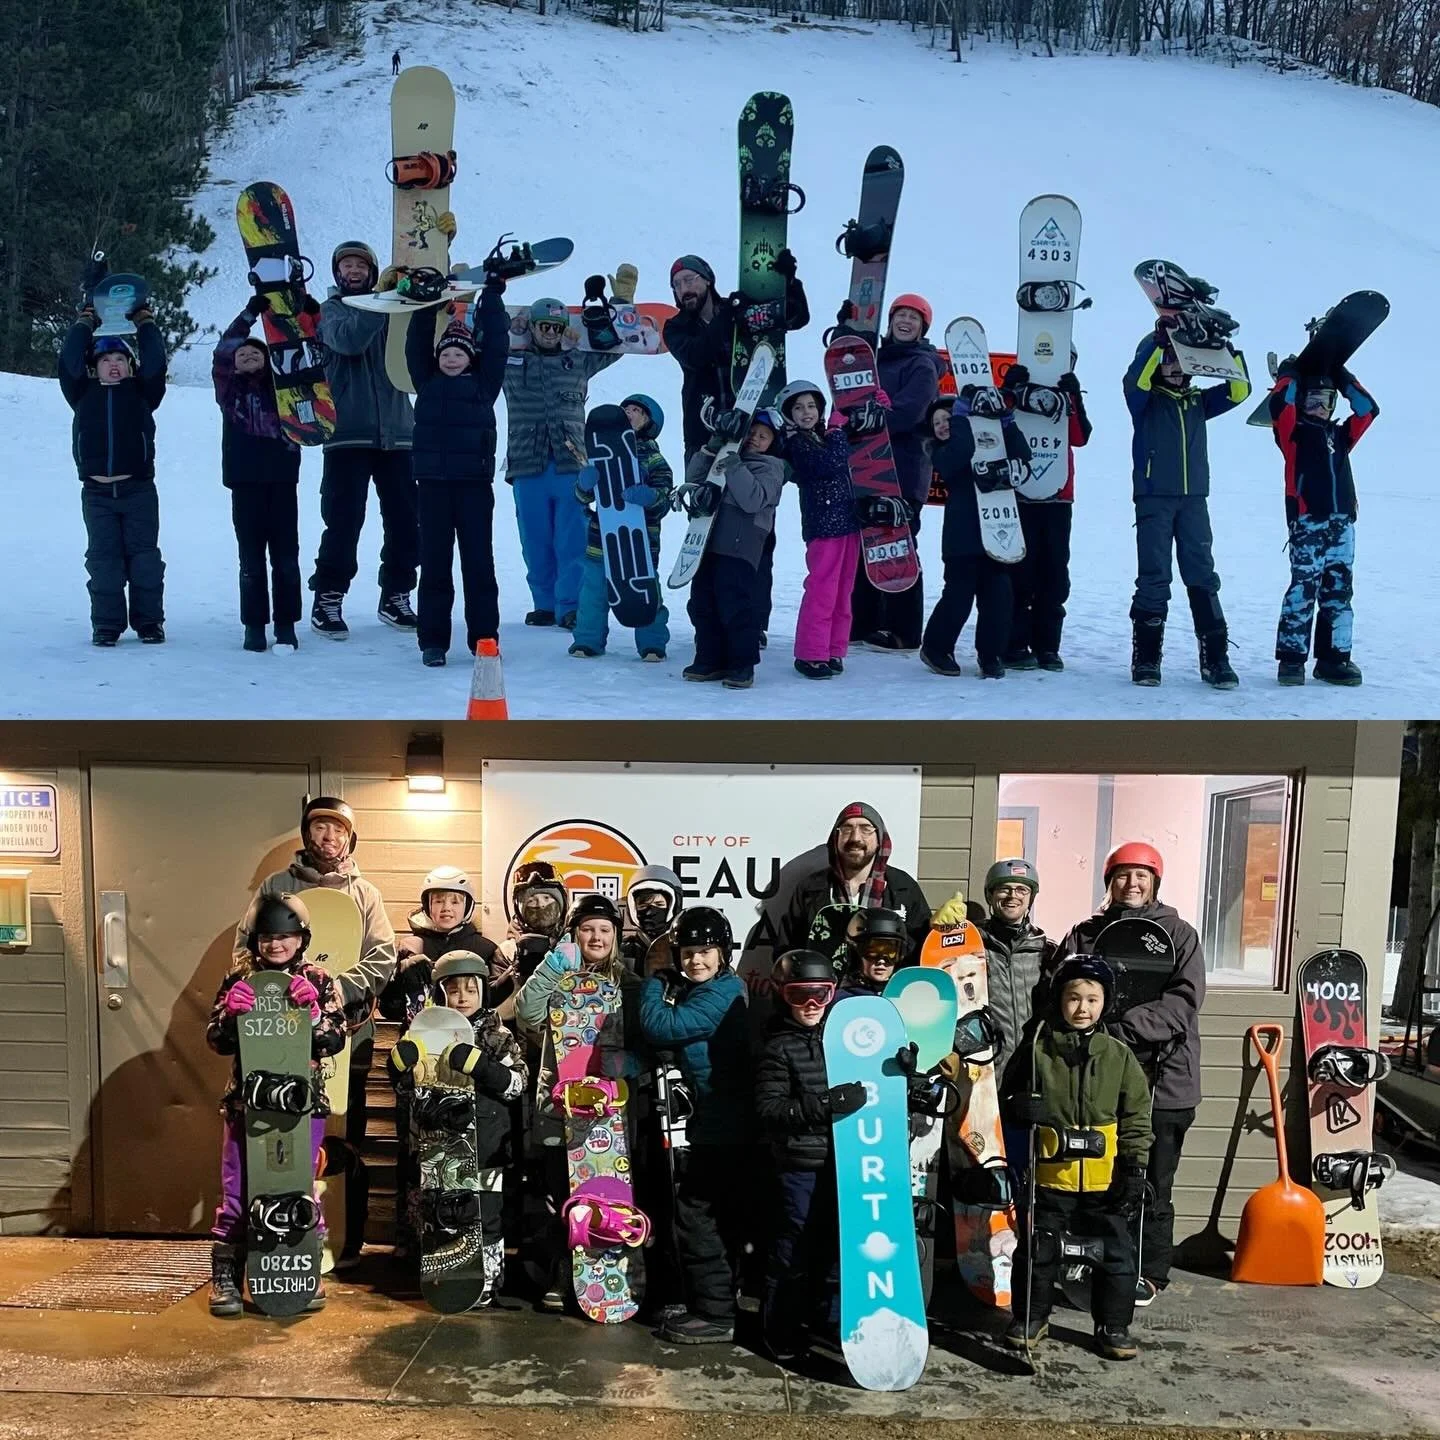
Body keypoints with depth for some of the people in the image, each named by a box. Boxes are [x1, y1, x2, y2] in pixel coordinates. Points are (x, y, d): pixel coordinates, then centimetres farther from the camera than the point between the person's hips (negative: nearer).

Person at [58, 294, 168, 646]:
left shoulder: (141, 392, 8)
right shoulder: (83, 393, 11)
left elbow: (155, 362, -4)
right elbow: (69, 361, 0)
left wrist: (144, 320, 3)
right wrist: (85, 320, 7)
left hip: (139, 488, -1)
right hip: (97, 491, 1)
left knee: (144, 557, 0)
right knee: (103, 560, 1)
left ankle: (149, 621, 8)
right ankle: (107, 624, 7)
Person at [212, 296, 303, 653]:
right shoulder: (230, 387, 7)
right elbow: (222, 351, -6)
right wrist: (250, 312, -14)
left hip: (283, 479, 1)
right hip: (246, 481, -1)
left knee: (286, 556, 2)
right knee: (251, 558, 3)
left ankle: (286, 625, 8)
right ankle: (254, 625, 9)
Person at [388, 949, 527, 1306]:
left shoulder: (496, 1035, 2)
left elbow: (516, 1082, -10)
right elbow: (403, 1088, 12)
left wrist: (476, 1064, -24)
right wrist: (401, 1061, -10)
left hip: (483, 1145, -3)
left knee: (484, 1213, -1)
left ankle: (486, 1282, 15)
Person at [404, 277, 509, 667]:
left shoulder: (484, 382, 8)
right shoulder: (427, 381, 11)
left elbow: (497, 344, 3)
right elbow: (416, 344, 6)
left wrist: (493, 295, 4)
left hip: (474, 482, -1)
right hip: (433, 483, 1)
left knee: (478, 562, 3)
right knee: (434, 562, 4)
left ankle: (484, 638, 9)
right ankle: (433, 641, 9)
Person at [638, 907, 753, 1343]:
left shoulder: (724, 991, -17)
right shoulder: (696, 992, 15)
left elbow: (659, 1028, -23)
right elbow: (661, 1041, 11)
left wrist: (656, 980, -7)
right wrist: (667, 978, 3)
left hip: (721, 1125, -10)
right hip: (720, 1122, 10)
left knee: (697, 1215, -4)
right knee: (718, 1217, 17)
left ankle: (716, 1314, 3)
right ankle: (716, 1306, 28)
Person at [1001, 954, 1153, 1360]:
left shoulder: (1119, 1056, 1)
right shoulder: (1037, 1050, -3)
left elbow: (1136, 1116, 4)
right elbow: (1008, 1097, 4)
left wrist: (1134, 1167, -1)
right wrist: (1019, 1108, -18)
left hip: (1105, 1179, 1)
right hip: (1048, 1176, -1)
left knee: (1117, 1253, 8)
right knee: (1037, 1251, 11)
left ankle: (1113, 1326, 26)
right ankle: (1030, 1318, 29)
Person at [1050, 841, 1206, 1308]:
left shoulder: (1179, 935, 6)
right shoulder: (1084, 934, 11)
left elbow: (1184, 1001, -7)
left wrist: (1124, 1024, -18)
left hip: (1162, 1080, -1)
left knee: (1151, 1187, 6)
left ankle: (1149, 1273, 20)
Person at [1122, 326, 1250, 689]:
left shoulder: (1198, 400, 16)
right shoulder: (1145, 399, 5)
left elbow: (1239, 390, 8)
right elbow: (1136, 378, -15)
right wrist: (1159, 339, -24)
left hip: (1194, 499, 3)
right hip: (1153, 499, -3)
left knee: (1203, 577, 1)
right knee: (1154, 579, -4)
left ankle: (1215, 658, 2)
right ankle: (1146, 657, 3)